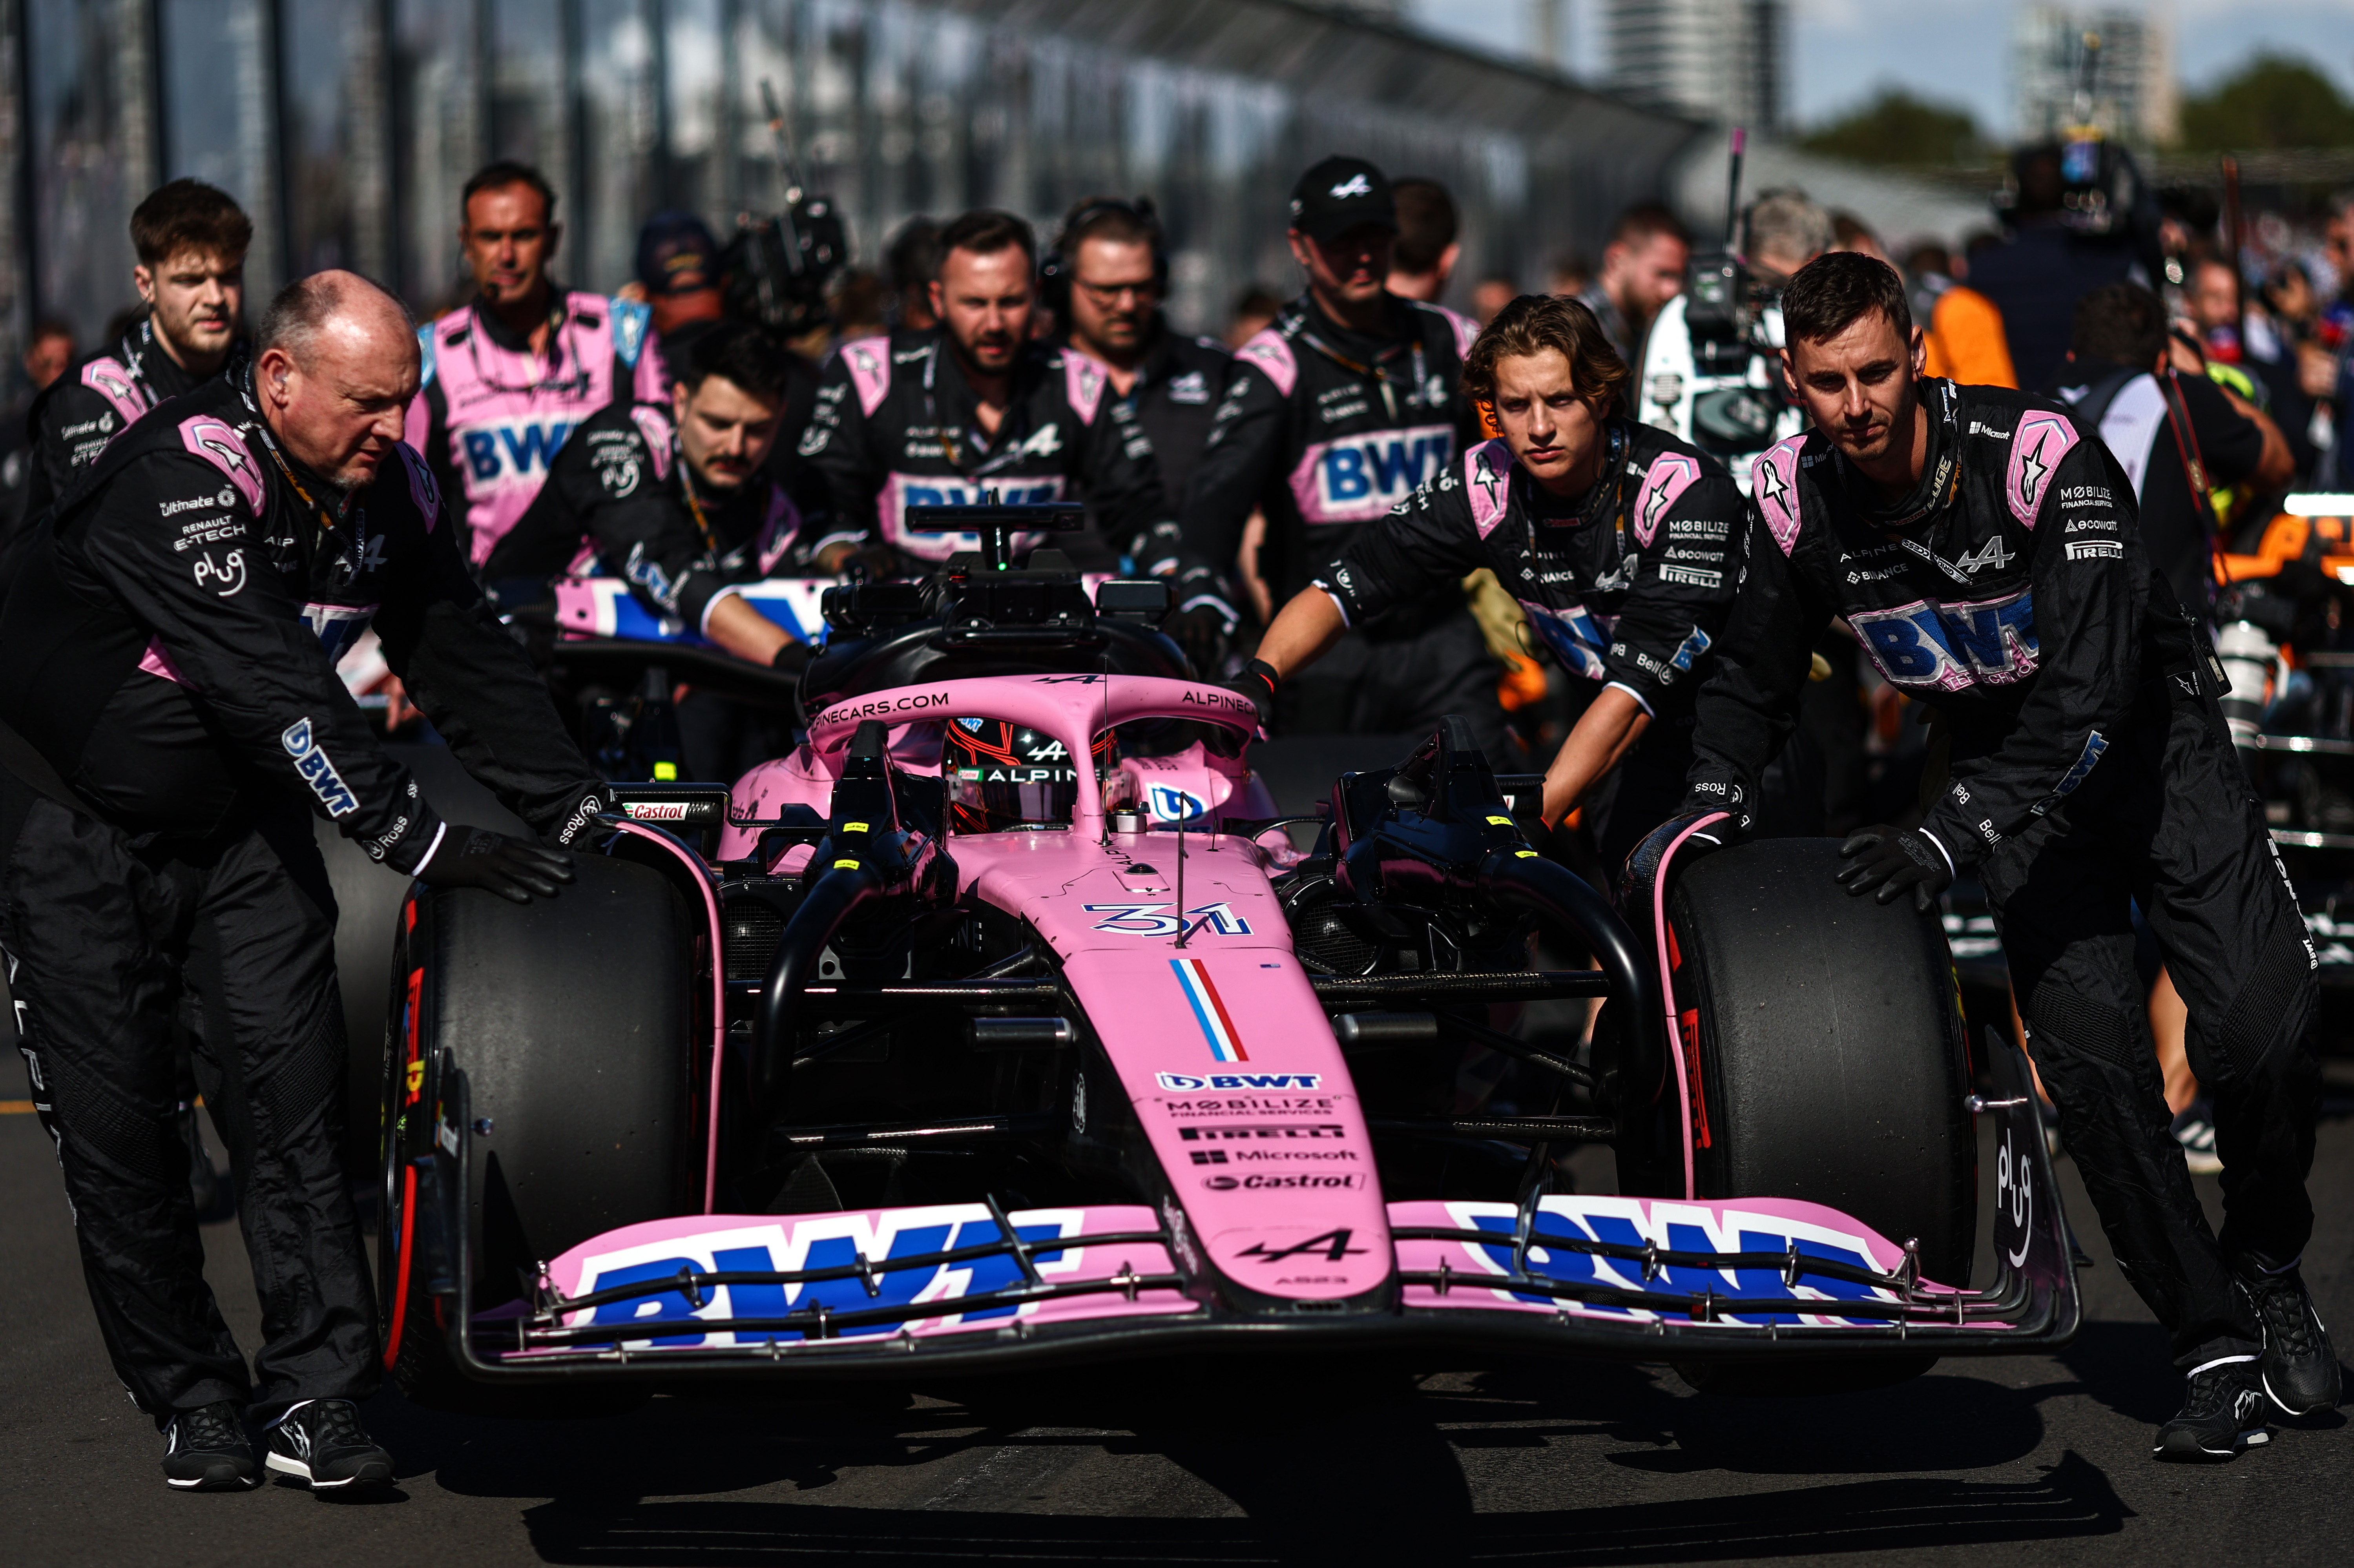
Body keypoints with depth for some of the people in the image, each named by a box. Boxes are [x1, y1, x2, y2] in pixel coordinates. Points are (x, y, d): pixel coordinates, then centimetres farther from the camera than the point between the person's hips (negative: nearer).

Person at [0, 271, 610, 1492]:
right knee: (117, 1128, -1)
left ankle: (316, 1398, -7)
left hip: (242, 823, 5)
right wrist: (417, 839, -39)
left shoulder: (389, 493, -6)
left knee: (290, 1087, -8)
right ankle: (191, 1398, 12)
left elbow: (468, 660, 2)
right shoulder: (176, 478, -29)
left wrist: (576, 810, -8)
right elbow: (269, 686, -36)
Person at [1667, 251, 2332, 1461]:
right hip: (2010, 769, 3)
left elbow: (2089, 690, -35)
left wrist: (1950, 840, -41)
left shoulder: (2041, 454, -28)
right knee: (2088, 1047, -14)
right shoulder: (1798, 496, -12)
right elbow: (1755, 670, 5)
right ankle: (2213, 1350, -6)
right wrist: (1712, 800, -13)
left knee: (2260, 1028, -17)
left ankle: (2267, 1275, 10)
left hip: (2151, 738, -3)